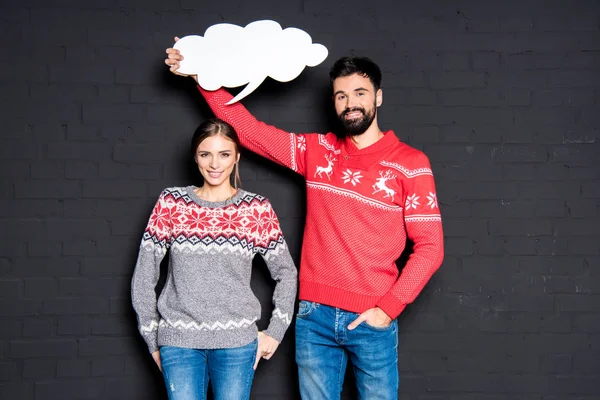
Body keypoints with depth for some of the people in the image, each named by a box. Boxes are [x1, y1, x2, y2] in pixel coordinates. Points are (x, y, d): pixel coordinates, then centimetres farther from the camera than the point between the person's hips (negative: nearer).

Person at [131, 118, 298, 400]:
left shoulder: (257, 209, 2)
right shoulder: (171, 203, 2)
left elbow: (286, 273, 10)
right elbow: (144, 275, 4)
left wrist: (275, 332, 4)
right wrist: (153, 339, 4)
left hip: (236, 342, 0)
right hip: (179, 341, 0)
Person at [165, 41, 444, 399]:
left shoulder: (410, 164, -4)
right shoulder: (317, 151, 6)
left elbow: (430, 246, -5)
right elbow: (249, 129, 9)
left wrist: (389, 308, -11)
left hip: (371, 322, -3)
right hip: (315, 316, 3)